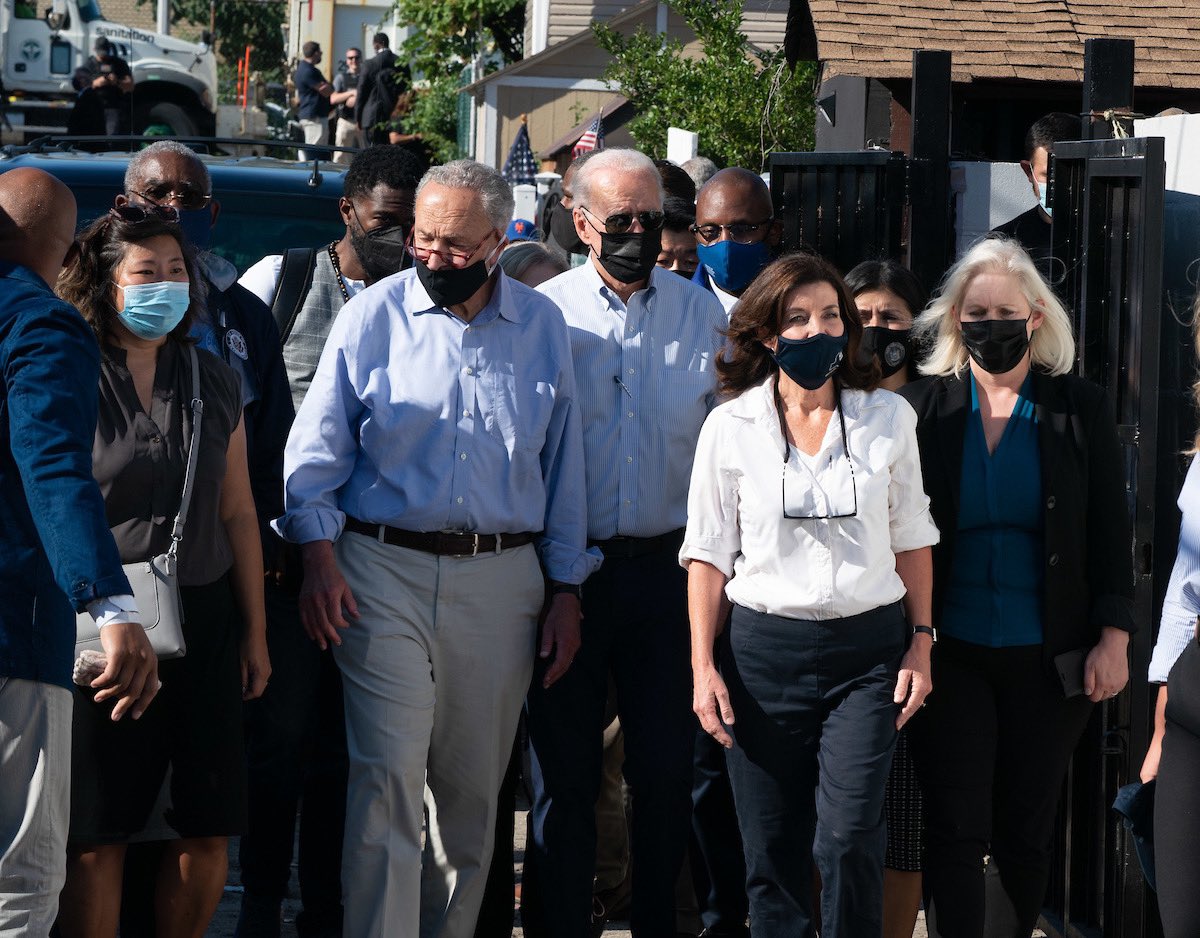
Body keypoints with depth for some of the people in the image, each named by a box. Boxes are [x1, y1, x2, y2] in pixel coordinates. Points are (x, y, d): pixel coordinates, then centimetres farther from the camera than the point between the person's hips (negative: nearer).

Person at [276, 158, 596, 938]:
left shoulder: (543, 326, 7)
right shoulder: (373, 316, 1)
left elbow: (564, 466, 12)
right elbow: (318, 449, 3)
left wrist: (566, 590, 9)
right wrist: (320, 558, -8)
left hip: (502, 581, 2)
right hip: (384, 571, -2)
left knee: (473, 787, 9)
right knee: (388, 777, -10)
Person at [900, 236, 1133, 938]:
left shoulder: (1081, 409, 2)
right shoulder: (923, 408, 2)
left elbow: (1111, 533, 3)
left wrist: (1114, 637, -4)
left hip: (1048, 659, 0)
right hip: (952, 655, 0)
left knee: (1026, 830, 8)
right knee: (956, 829, -4)